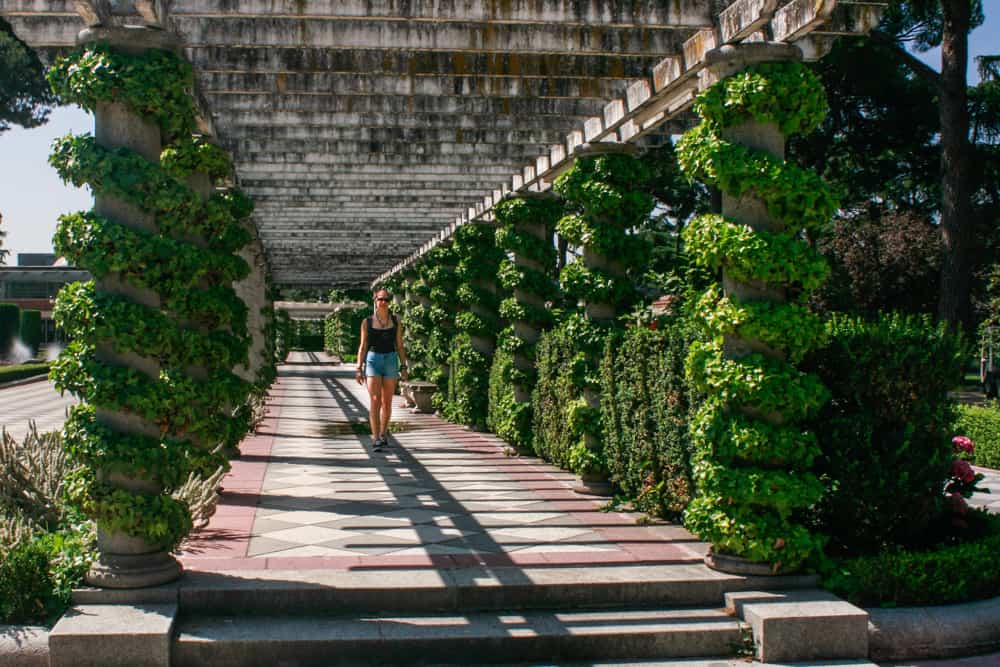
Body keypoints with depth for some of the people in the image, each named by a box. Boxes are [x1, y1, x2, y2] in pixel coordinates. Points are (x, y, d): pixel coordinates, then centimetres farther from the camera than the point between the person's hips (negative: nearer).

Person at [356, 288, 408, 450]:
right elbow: (363, 346, 6)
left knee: (387, 402, 7)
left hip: (391, 360, 2)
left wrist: (403, 366, 3)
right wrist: (359, 368, 1)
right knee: (375, 401, -12)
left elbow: (399, 345, 8)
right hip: (373, 359, -2)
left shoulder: (395, 321, 7)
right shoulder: (367, 322, 3)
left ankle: (383, 434, 25)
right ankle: (377, 439, -15)